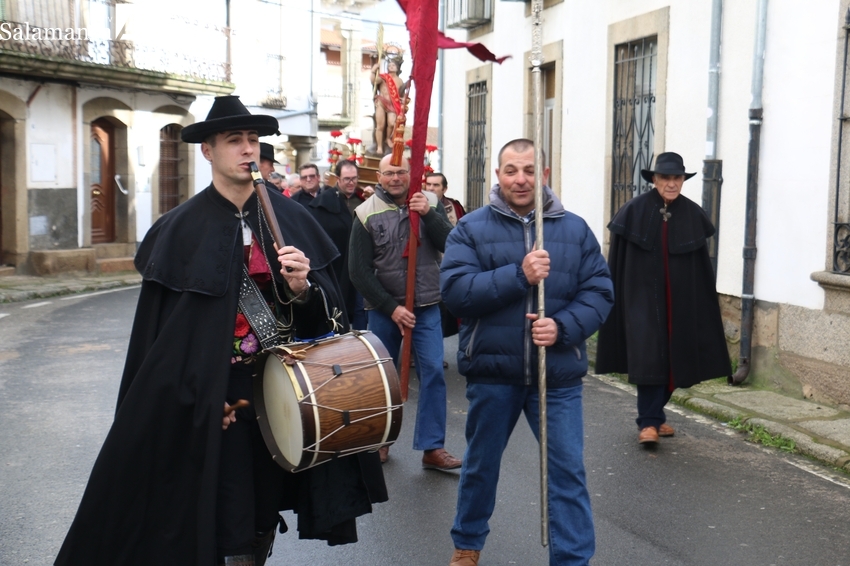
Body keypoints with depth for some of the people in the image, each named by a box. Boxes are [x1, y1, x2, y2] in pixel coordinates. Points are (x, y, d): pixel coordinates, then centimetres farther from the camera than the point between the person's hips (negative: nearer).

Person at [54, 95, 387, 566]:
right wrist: (199, 402, -11)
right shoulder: (180, 230, -5)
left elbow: (329, 310, 4)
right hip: (212, 407, -3)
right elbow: (157, 333, -6)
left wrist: (304, 288, -17)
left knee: (264, 523, 14)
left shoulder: (290, 219, 4)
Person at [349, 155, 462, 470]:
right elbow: (359, 271, -8)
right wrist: (392, 308, -12)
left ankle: (432, 448, 1)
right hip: (383, 309, -1)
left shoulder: (431, 205, 0)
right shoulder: (367, 215, -6)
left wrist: (428, 215, -24)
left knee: (433, 372, -5)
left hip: (426, 307, 1)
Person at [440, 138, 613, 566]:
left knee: (568, 470, -1)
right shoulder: (471, 229, -2)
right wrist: (518, 275, -24)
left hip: (558, 372, 0)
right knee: (480, 465, 17)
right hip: (492, 370, 0)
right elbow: (454, 290, -15)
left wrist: (563, 327, -18)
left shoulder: (575, 230, 3)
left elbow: (599, 293, 0)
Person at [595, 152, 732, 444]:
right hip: (643, 296, -3)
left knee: (673, 359, 10)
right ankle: (649, 422, -3)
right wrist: (613, 297, -8)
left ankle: (654, 415, 27)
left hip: (680, 301, 4)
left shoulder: (693, 214, 2)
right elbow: (617, 260, -4)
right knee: (648, 356, -10)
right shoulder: (634, 211, -6)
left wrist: (700, 305, 4)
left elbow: (702, 265, 6)